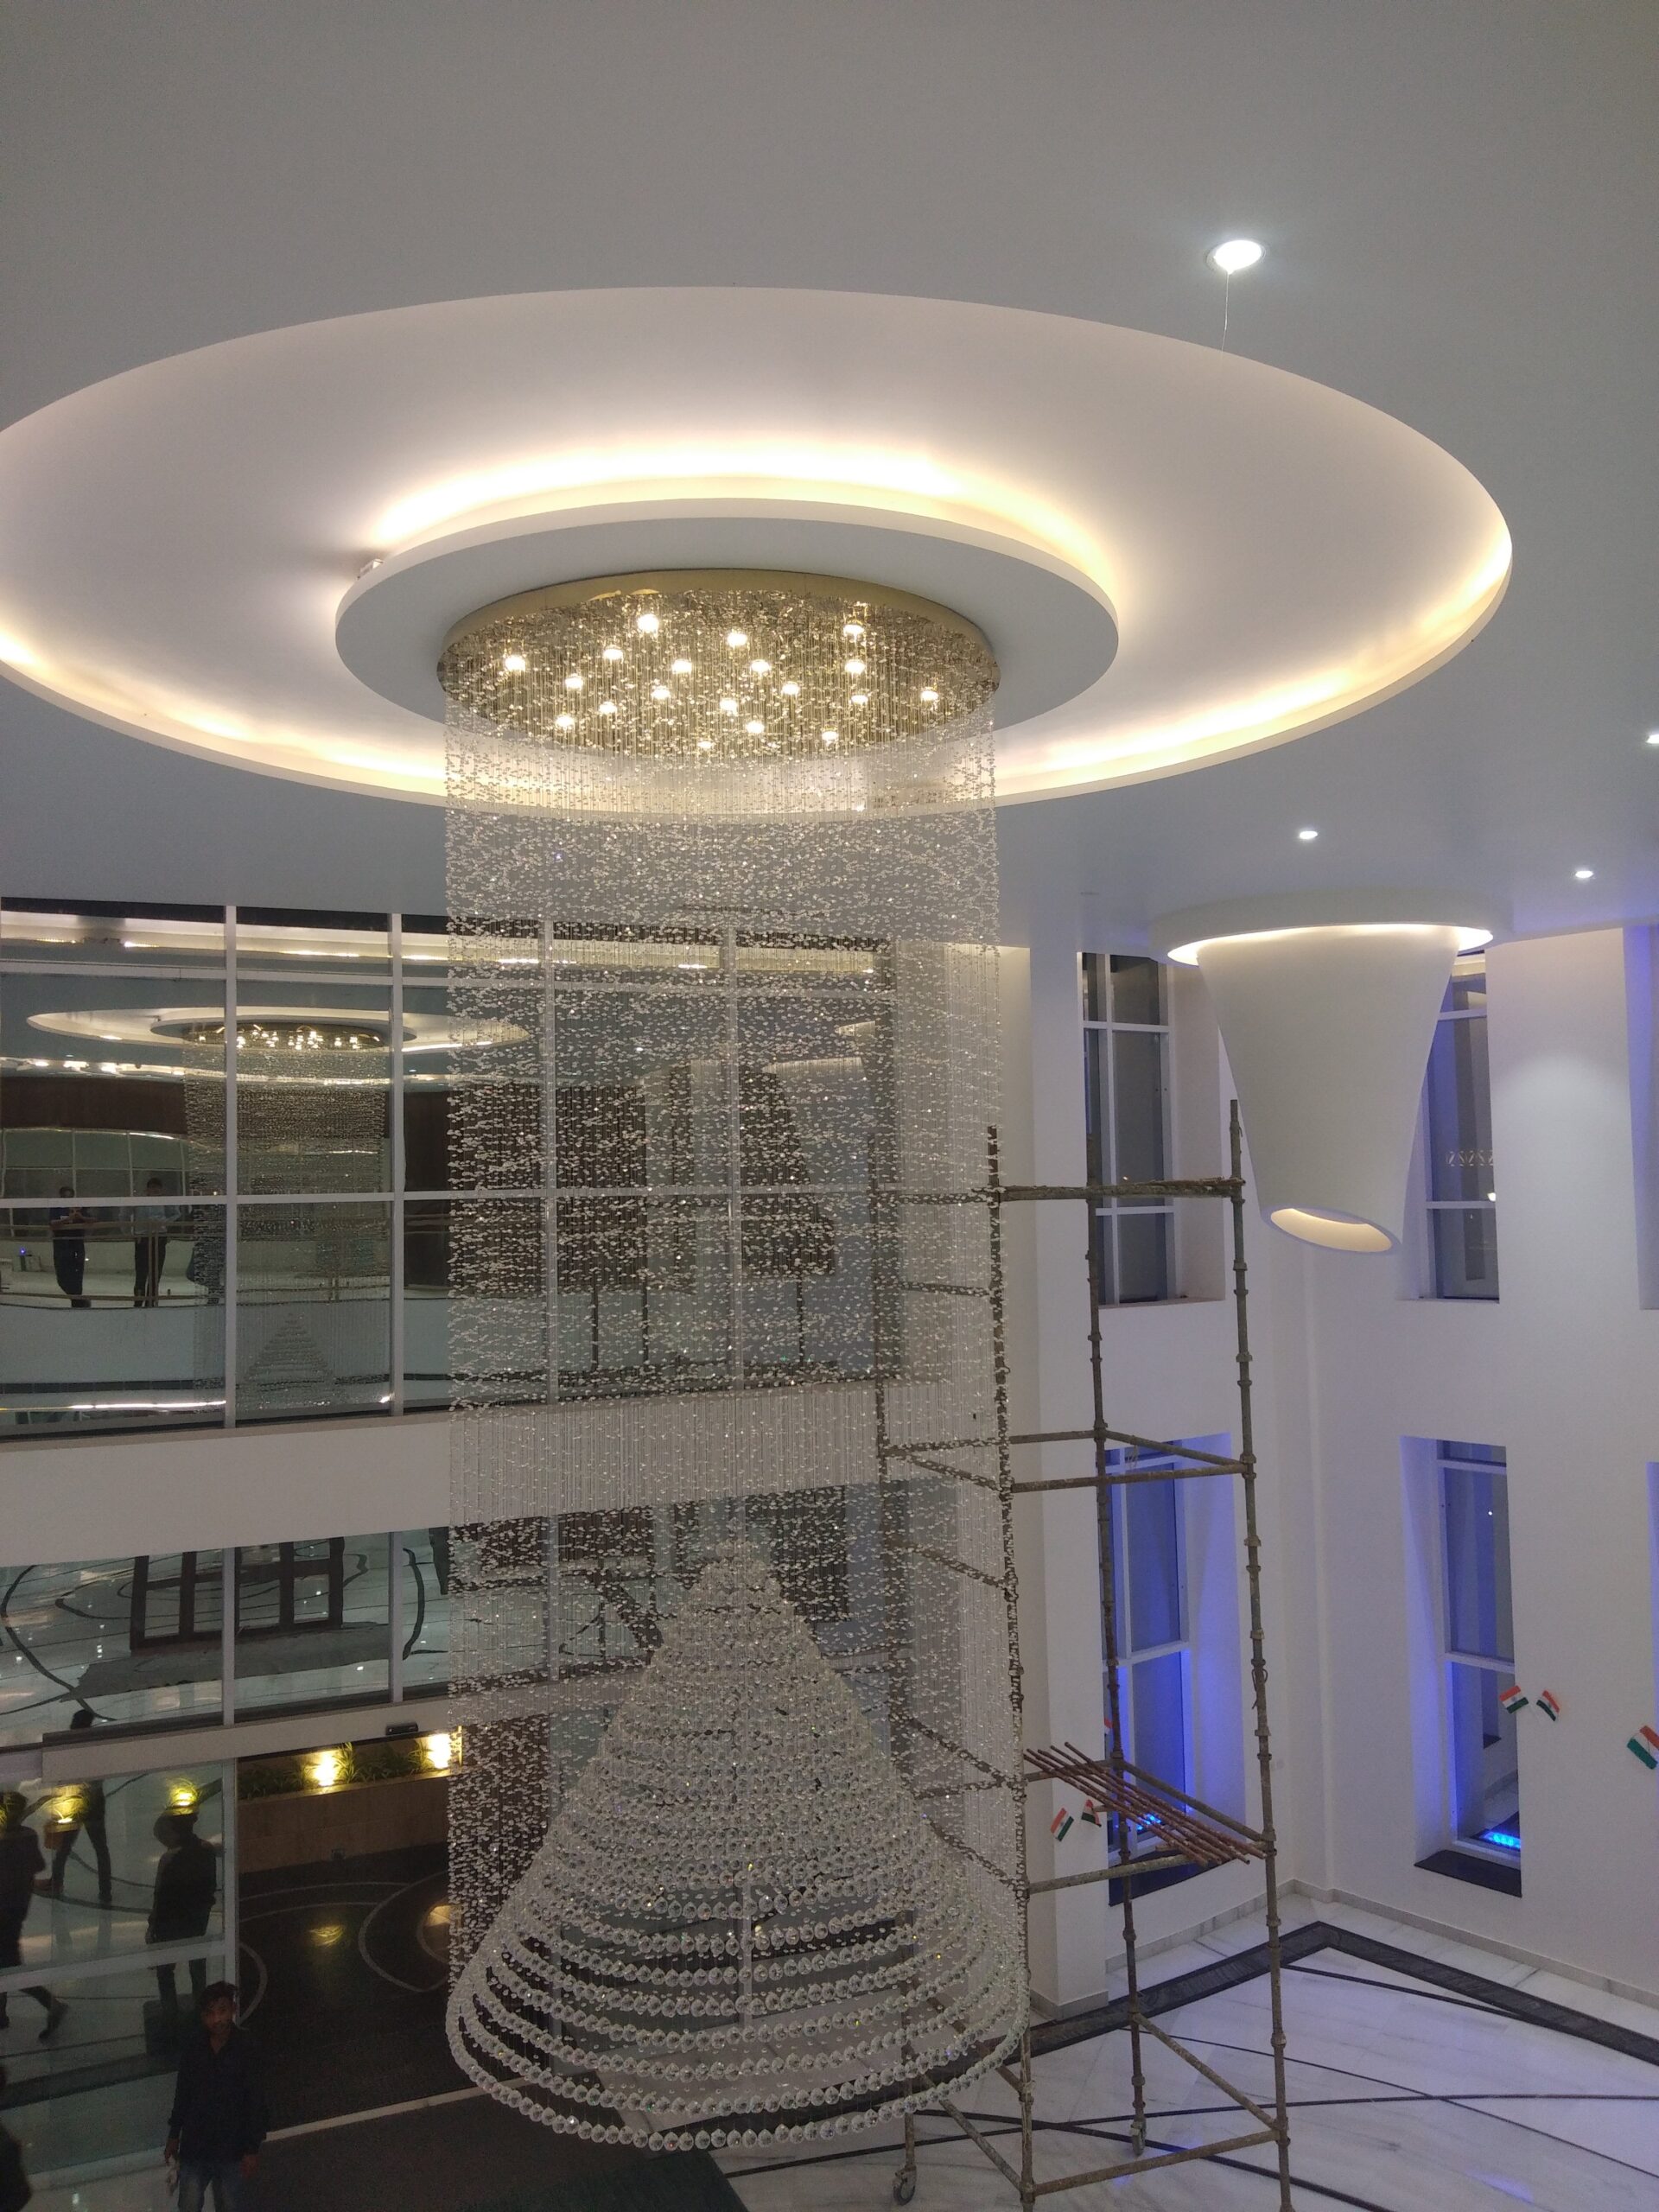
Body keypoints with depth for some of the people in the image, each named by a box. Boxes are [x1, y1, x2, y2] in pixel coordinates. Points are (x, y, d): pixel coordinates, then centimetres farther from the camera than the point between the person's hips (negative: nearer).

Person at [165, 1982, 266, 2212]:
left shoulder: (247, 2052, -16)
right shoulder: (193, 2049, -7)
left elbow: (256, 2104, -11)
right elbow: (182, 2095, 7)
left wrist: (252, 2149, -10)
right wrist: (173, 2135, 10)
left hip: (231, 2149, -2)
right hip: (194, 2146, 2)